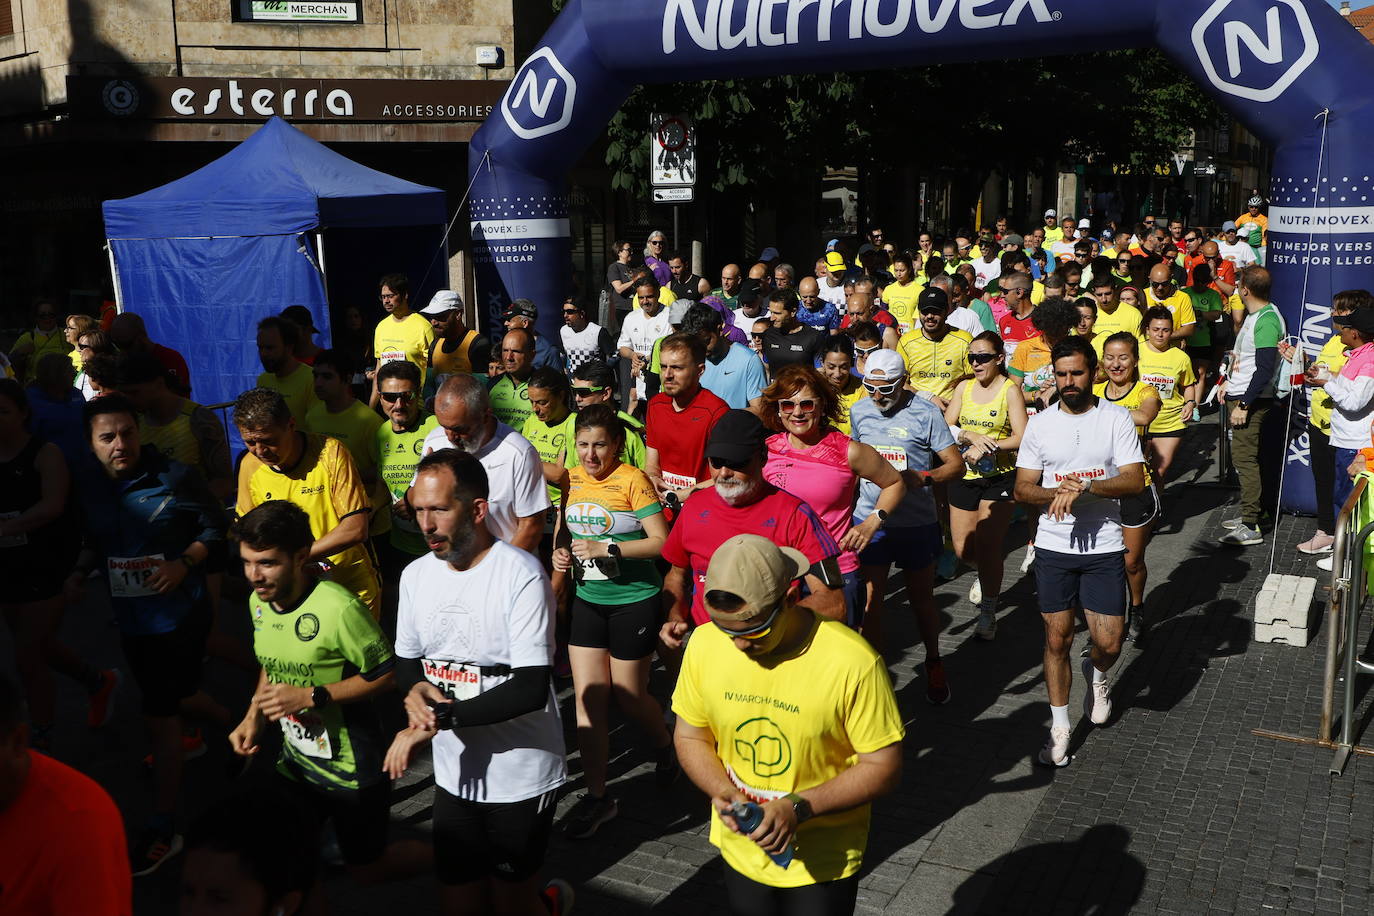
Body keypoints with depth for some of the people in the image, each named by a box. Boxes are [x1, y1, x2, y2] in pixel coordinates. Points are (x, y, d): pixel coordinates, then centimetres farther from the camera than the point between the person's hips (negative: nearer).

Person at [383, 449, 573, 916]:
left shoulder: (521, 575, -20)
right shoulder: (416, 575, 1)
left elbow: (531, 688, -24)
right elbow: (406, 659, 13)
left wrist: (439, 719, -26)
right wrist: (414, 691, -10)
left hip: (520, 772, -6)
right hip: (454, 772, 6)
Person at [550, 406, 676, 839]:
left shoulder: (632, 480, -14)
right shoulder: (571, 480, 4)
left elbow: (661, 542, -17)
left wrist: (607, 548, -24)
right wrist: (561, 551, -2)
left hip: (634, 602, -5)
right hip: (587, 600, 5)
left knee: (628, 695, 7)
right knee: (588, 698, 2)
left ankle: (665, 746, 40)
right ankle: (596, 796, 13)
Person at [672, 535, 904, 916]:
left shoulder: (853, 661, -26)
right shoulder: (705, 643, -13)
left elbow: (883, 767, -17)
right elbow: (690, 737, 1)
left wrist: (799, 807, -27)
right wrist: (721, 791, -18)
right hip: (741, 852, 4)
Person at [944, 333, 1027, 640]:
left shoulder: (1010, 389, -7)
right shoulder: (964, 387, 7)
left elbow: (1021, 438, -15)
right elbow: (946, 427, -1)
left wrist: (987, 447, -24)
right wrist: (971, 436, -19)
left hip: (999, 476, -5)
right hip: (965, 475, 5)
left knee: (988, 545, -8)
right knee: (963, 548, 10)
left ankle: (988, 612, 7)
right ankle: (987, 576, 44)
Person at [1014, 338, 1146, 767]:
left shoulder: (1117, 419, -2)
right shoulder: (1040, 423, 2)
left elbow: (1135, 481, -10)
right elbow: (1023, 489, 2)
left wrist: (1085, 487, -23)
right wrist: (1059, 492, -17)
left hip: (1103, 547, -1)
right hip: (1053, 547, 1)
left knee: (1109, 643, 1)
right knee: (1058, 639, 6)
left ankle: (1097, 674, 38)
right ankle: (1059, 727, 20)